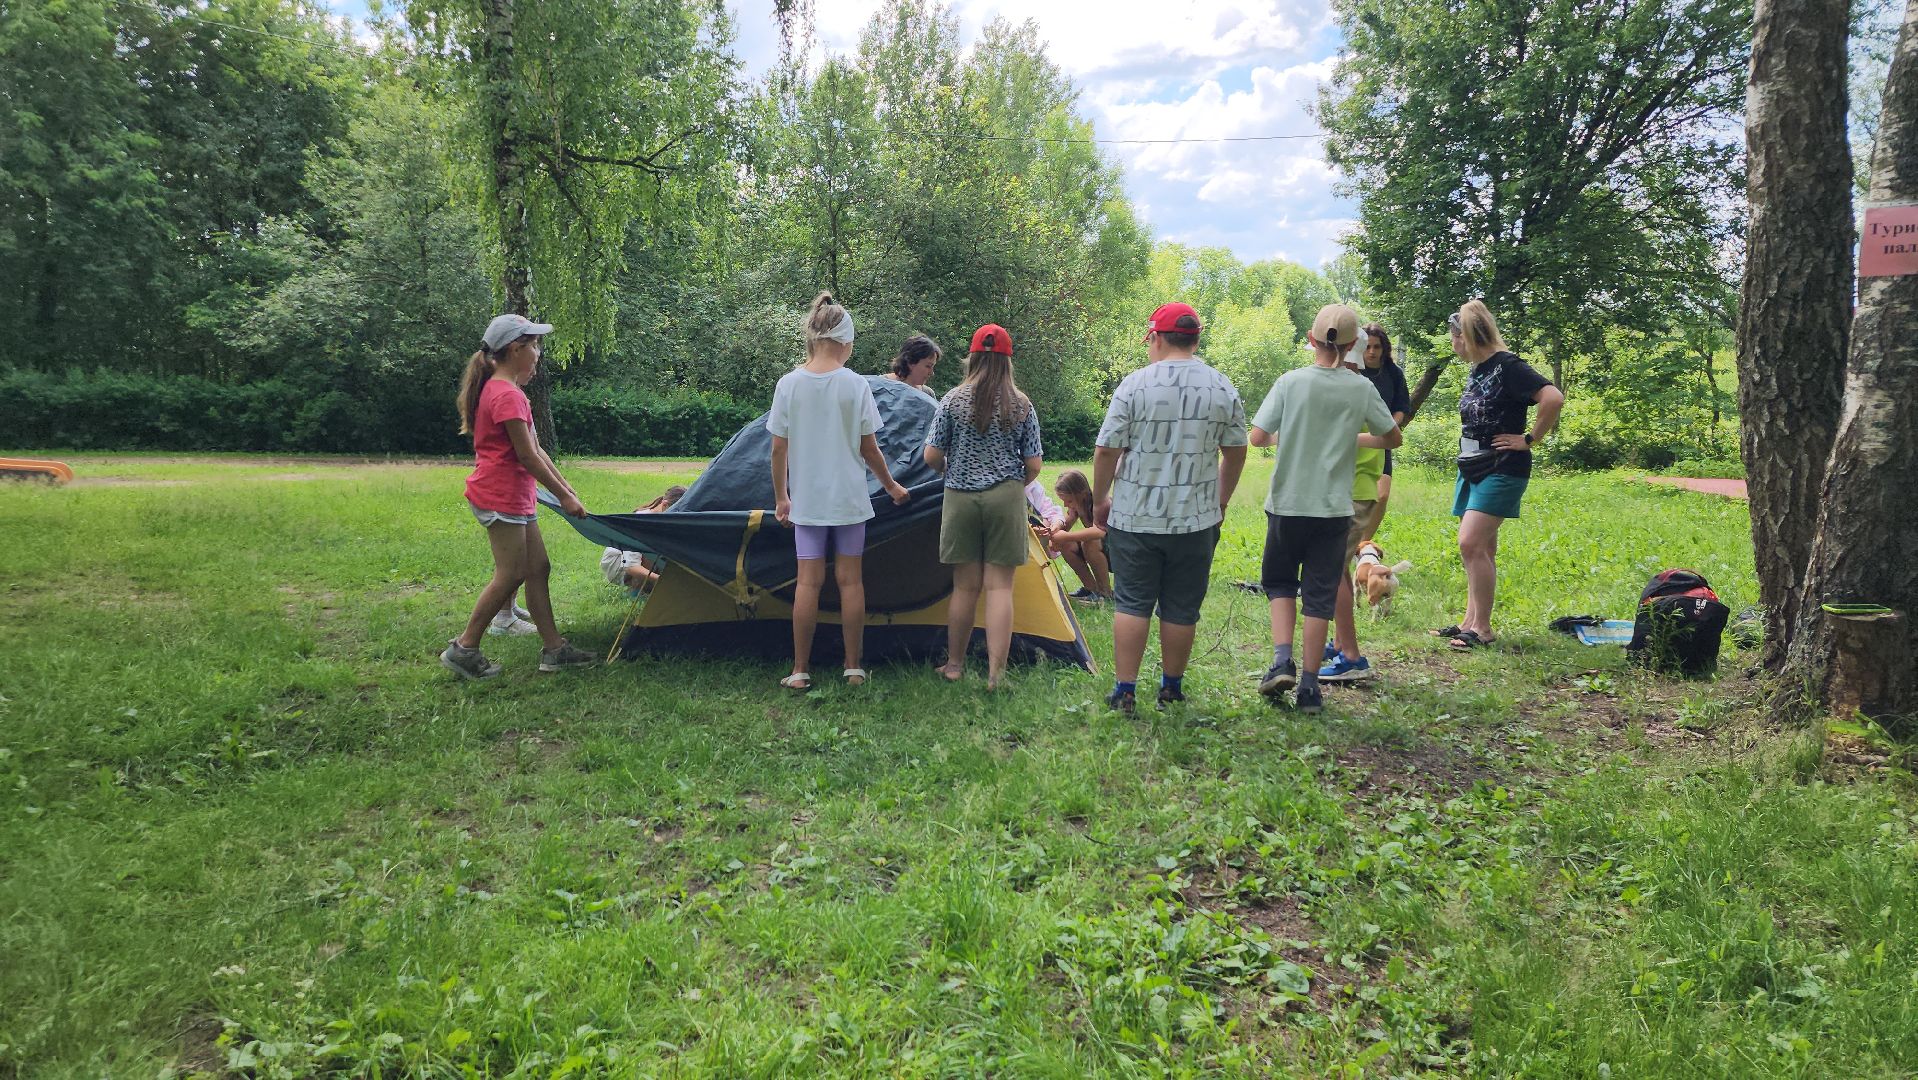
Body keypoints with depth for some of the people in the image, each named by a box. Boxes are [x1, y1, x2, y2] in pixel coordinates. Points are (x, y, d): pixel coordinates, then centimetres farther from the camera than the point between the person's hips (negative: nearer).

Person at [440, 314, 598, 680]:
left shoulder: (499, 389, 16)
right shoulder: (508, 395, -17)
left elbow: (535, 448, 18)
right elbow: (528, 456, -18)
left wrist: (564, 485, 18)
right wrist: (564, 496, -11)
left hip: (515, 497, 11)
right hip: (500, 495, -11)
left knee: (537, 569, 10)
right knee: (510, 575, -5)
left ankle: (554, 648, 14)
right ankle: (464, 649, 5)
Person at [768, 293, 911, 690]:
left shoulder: (789, 384, -4)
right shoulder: (855, 384, -8)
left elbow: (778, 449, -1)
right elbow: (869, 449, -2)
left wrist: (781, 498, 11)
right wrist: (891, 486, 14)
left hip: (807, 500, 1)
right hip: (849, 498, -1)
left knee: (808, 581, 4)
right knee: (850, 580, 7)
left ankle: (800, 671, 8)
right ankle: (854, 669, 14)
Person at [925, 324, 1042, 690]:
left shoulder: (953, 400, -2)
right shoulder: (1022, 405, 0)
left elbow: (932, 457, 0)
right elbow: (1033, 465, 2)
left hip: (960, 499, 1)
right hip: (1006, 498, 0)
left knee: (965, 585, 10)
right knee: (1000, 585, 2)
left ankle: (954, 665, 21)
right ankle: (995, 673, 0)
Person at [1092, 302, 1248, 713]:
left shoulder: (1135, 385, -8)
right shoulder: (1223, 389, 2)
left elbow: (1106, 451, -7)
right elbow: (1235, 453, 10)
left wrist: (1099, 500, 7)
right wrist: (1221, 499, 24)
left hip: (1134, 518, -2)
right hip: (1196, 520, 2)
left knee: (1131, 602, 5)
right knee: (1181, 608, 11)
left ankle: (1124, 690, 5)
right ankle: (1172, 687, 22)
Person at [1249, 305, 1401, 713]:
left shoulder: (1290, 382, -8)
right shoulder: (1361, 389, -2)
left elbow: (1257, 437, -9)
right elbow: (1392, 438, 9)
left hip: (1288, 504, -1)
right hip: (1334, 508, 1)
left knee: (1280, 582, 18)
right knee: (1320, 595, 7)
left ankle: (1282, 661, 2)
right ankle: (1309, 686, 10)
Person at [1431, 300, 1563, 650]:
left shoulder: (1507, 367, -14)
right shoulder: (1476, 371, 13)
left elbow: (1553, 398, -25)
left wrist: (1529, 440, -17)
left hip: (1502, 471, -9)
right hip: (1472, 470, 9)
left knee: (1471, 544, -15)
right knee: (1482, 549, 11)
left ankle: (1482, 628, -7)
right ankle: (1470, 621, 16)